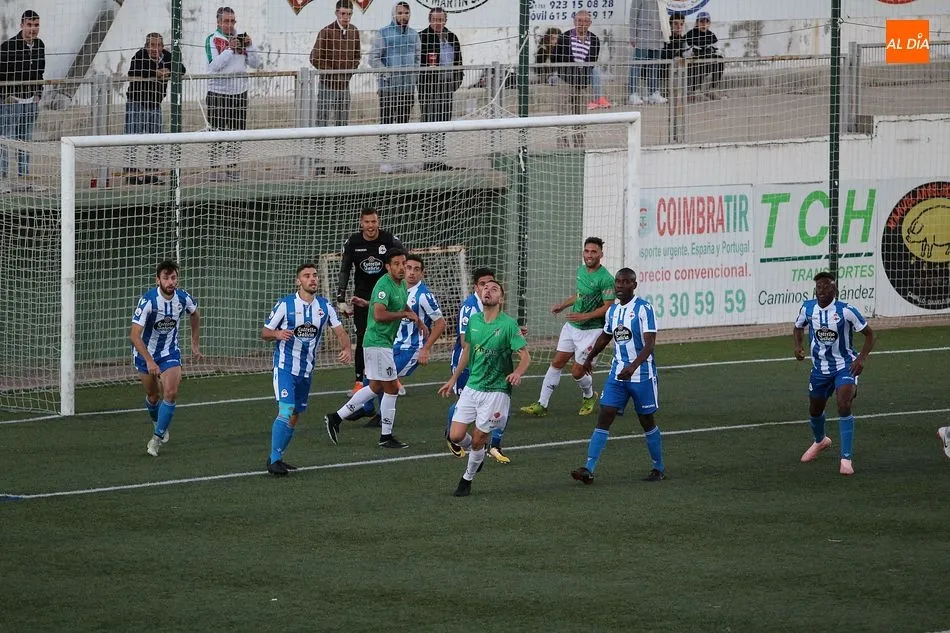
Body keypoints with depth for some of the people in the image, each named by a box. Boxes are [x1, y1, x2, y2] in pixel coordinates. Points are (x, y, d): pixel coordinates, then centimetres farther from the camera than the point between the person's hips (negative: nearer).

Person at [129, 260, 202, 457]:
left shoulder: (183, 299, -14)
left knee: (171, 393, -15)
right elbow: (134, 335, -30)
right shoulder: (148, 301, -28)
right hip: (145, 352, -2)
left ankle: (158, 437, -2)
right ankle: (156, 420, 45)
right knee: (153, 395, 11)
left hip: (170, 352, 2)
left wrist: (195, 344, 14)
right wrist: (149, 361, -37)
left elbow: (195, 316, 12)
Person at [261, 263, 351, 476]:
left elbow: (340, 331, 2)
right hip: (285, 366, -5)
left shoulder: (324, 306, 4)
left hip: (307, 369, 5)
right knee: (286, 411, -19)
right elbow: (265, 332, -3)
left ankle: (276, 458, 23)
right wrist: (278, 334, -25)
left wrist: (346, 349, -19)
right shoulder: (285, 304, -8)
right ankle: (274, 460, -15)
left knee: (294, 417, 10)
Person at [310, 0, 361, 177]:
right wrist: (333, 74, -10)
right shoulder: (326, 32, -11)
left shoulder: (354, 32, 6)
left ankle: (340, 164, 15)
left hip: (344, 85, 6)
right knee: (322, 124, -4)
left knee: (342, 125, 9)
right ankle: (319, 165, -2)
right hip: (327, 84, -6)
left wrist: (349, 72, 4)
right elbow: (315, 58, -11)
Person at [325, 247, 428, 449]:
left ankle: (336, 417, 21)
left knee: (376, 387, 17)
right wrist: (405, 314, -22)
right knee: (391, 389, -3)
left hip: (383, 343, 10)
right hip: (378, 343, -10)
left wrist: (419, 322, 17)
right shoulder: (384, 285, -19)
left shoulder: (402, 284, 12)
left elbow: (404, 308, 32)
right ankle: (386, 436, 7)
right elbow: (379, 315, -32)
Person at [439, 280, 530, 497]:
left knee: (478, 439, -1)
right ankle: (478, 454, 30)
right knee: (456, 436, -1)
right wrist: (453, 380, 23)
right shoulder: (473, 320, 5)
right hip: (471, 387, 5)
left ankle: (467, 480, 20)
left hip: (496, 391, -5)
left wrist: (517, 373, -32)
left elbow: (525, 357, -11)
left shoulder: (509, 324, -11)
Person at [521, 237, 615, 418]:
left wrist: (585, 316, -25)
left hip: (590, 330, -7)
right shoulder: (581, 271, 6)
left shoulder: (606, 279, -19)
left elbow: (608, 307, -19)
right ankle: (542, 404, 9)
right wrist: (562, 305, 19)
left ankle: (589, 396, 30)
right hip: (571, 327, 7)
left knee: (577, 371, -3)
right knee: (557, 363, 5)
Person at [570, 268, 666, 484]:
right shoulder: (612, 311, 9)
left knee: (647, 422, 6)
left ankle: (659, 469, 24)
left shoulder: (644, 309, -13)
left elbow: (649, 344, -21)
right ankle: (589, 469, -13)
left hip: (642, 375, -5)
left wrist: (633, 366, -35)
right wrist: (590, 358, 39)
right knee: (604, 417, -6)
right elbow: (605, 337, 28)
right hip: (617, 373, 5)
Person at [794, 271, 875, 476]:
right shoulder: (807, 308, -6)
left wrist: (862, 358, -21)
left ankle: (846, 459, -19)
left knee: (844, 407, -25)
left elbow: (869, 334, -8)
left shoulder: (845, 311, -18)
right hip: (820, 367, 5)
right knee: (815, 411, 19)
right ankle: (820, 441, 54)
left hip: (845, 366, -5)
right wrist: (798, 346, -5)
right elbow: (798, 328, 15)